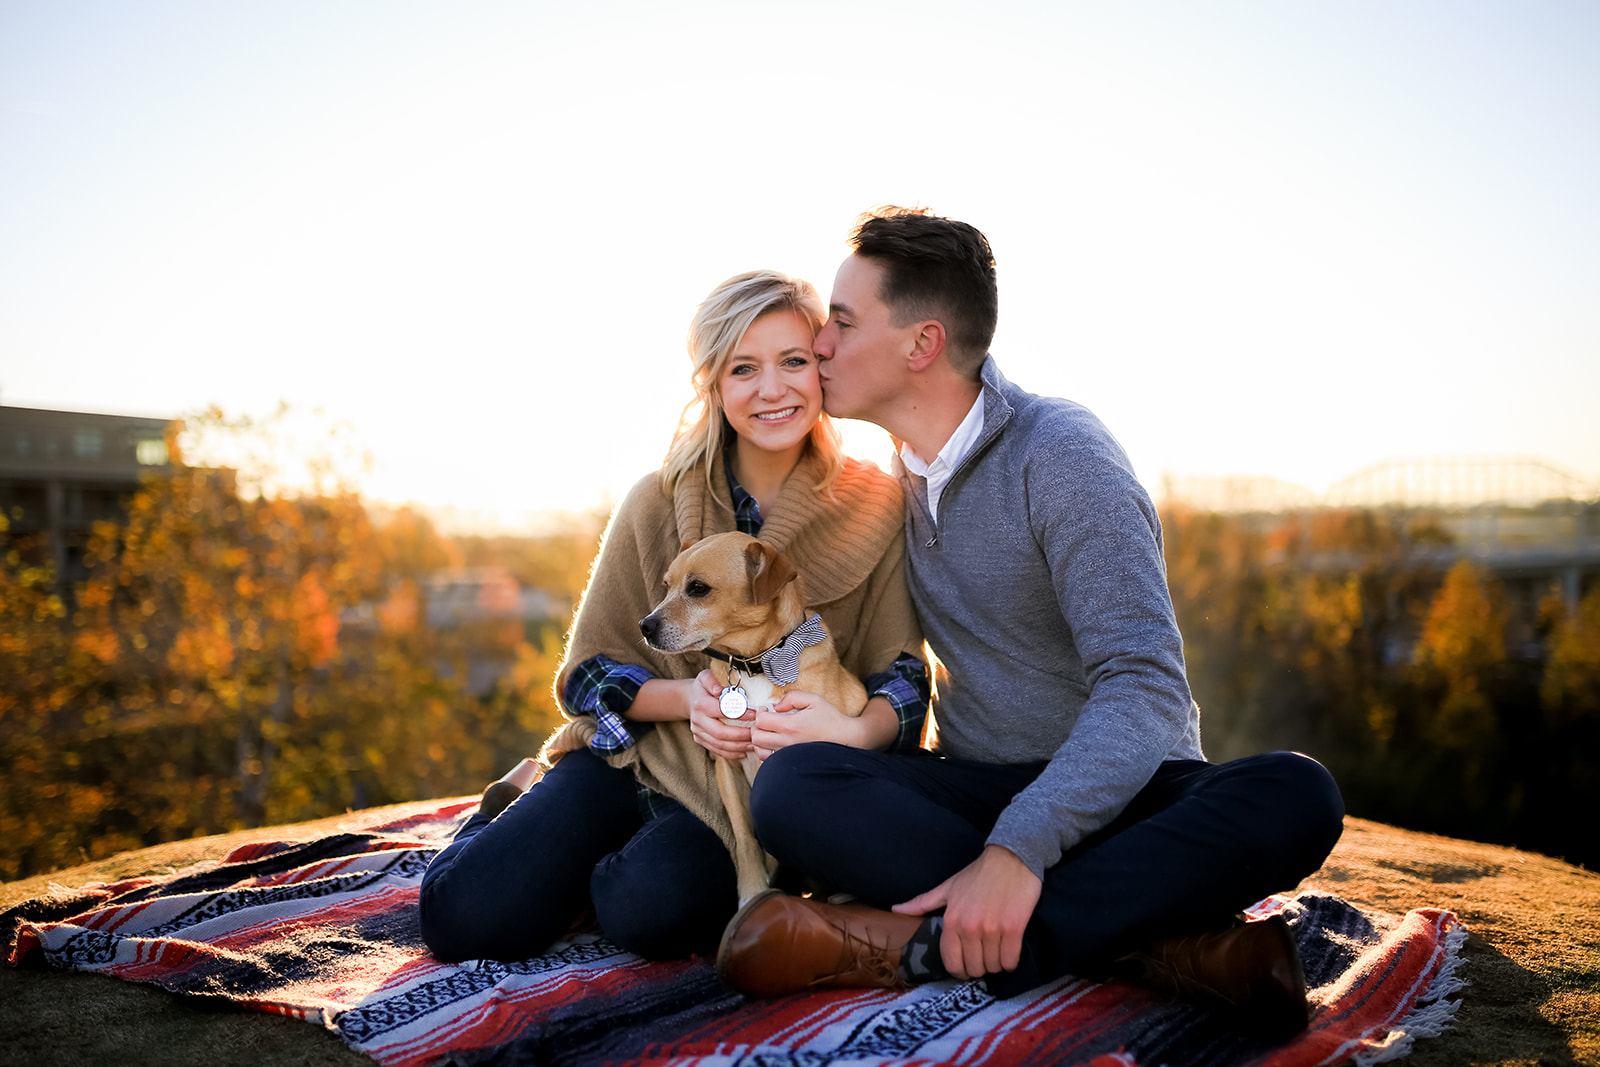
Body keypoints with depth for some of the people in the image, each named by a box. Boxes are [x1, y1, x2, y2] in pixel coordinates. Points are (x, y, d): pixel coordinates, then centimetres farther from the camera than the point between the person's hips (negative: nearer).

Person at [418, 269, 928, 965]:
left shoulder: (878, 511, -5)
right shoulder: (659, 503, -3)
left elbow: (903, 680, -4)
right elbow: (589, 673, 2)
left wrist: (854, 727, -28)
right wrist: (689, 697, -18)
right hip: (635, 758, 2)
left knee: (651, 907, -33)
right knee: (468, 919, -17)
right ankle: (526, 804, 16)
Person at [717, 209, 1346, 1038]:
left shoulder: (1060, 454, -13)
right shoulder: (898, 477, 9)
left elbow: (1144, 687, -23)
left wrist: (1018, 849, -36)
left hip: (1118, 789, -3)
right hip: (977, 792, 4)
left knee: (1294, 796, -34)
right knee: (789, 784, -26)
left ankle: (920, 944, -39)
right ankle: (1166, 948, -32)